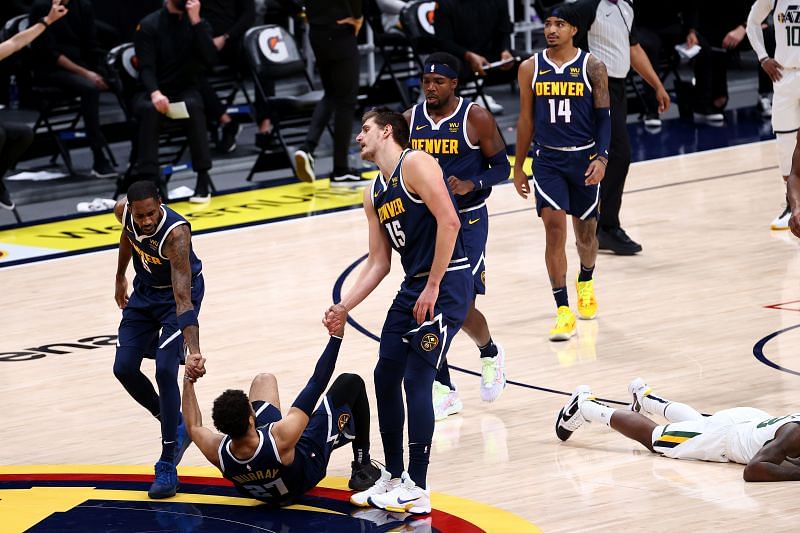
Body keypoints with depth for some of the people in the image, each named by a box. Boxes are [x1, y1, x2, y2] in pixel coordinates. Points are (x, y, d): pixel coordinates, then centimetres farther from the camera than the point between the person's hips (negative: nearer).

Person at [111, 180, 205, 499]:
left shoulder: (176, 233, -38)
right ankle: (174, 425, 24)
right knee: (124, 368, -1)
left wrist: (194, 350, -54)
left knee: (165, 370, -20)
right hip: (145, 290, 6)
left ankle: (167, 466, -12)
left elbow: (183, 297, -45)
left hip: (178, 295, -6)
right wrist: (120, 277, 20)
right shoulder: (124, 212, -21)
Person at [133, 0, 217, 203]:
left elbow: (210, 60, -13)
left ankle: (203, 179, -33)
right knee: (149, 109, -36)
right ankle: (148, 182, -40)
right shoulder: (149, 25, -3)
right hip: (153, 92, -1)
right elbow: (146, 67, -13)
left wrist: (195, 21, -18)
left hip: (185, 91, 1)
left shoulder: (199, 24, 3)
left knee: (193, 106, -34)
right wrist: (155, 93, -33)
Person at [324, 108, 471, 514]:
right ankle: (393, 477, 22)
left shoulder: (414, 164, -10)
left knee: (416, 380, -10)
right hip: (413, 286, 9)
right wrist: (343, 307, 9)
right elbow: (378, 263, 19)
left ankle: (417, 490, -4)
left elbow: (448, 221, -20)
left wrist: (433, 288, -20)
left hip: (447, 284, -9)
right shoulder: (373, 195, 17)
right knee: (385, 377, 9)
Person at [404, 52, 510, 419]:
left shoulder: (475, 118, -10)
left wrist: (471, 185, -23)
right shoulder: (410, 120, 2)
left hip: (467, 220, -4)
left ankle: (490, 354, 25)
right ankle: (443, 390, 6)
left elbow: (502, 167, -6)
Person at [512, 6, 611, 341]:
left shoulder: (592, 67, -5)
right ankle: (563, 312, -13)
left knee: (585, 231, 14)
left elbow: (604, 117, -3)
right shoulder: (530, 68, 1)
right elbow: (526, 120, 8)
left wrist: (602, 158, -16)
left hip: (584, 158, 0)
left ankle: (586, 283, 45)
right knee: (554, 229, -13)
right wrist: (518, 167, 10)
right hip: (547, 160, 0)